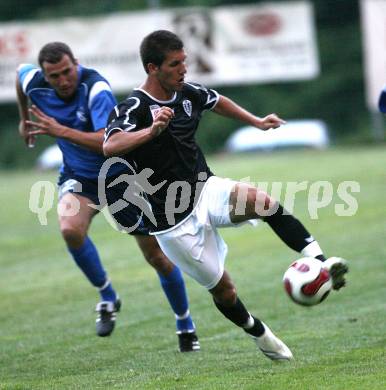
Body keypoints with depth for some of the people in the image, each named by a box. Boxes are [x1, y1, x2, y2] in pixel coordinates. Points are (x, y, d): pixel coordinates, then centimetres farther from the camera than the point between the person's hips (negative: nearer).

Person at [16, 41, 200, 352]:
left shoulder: (95, 88, -31)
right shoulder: (34, 83, -14)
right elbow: (20, 72, 13)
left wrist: (61, 130, -44)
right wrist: (25, 119, 24)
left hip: (120, 175, -3)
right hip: (78, 177, 3)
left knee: (158, 256, 4)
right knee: (71, 229, -30)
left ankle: (185, 326, 27)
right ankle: (107, 297, -7)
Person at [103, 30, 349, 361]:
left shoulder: (187, 93, 2)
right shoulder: (134, 108, -19)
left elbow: (217, 101, 28)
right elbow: (110, 147, -40)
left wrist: (256, 122, 27)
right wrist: (152, 130, -54)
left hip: (206, 190, 5)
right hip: (174, 221, -5)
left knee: (265, 202, -28)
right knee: (223, 289, 4)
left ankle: (321, 264, -34)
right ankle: (262, 336, 32)